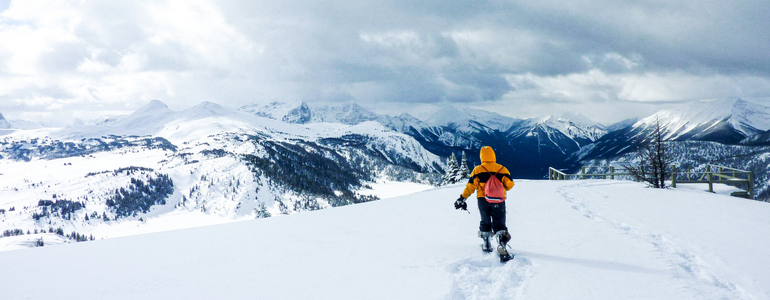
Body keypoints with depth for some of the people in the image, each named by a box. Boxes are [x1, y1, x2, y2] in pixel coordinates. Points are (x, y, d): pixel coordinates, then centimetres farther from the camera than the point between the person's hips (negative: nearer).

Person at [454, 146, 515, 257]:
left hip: (483, 200, 1)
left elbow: (470, 186, -2)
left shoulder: (477, 170, -2)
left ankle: (486, 244, 20)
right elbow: (510, 184, 2)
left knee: (485, 222, 20)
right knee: (499, 224, 2)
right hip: (499, 201, 0)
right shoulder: (502, 169, -2)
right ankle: (502, 243, -21)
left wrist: (462, 199, 7)